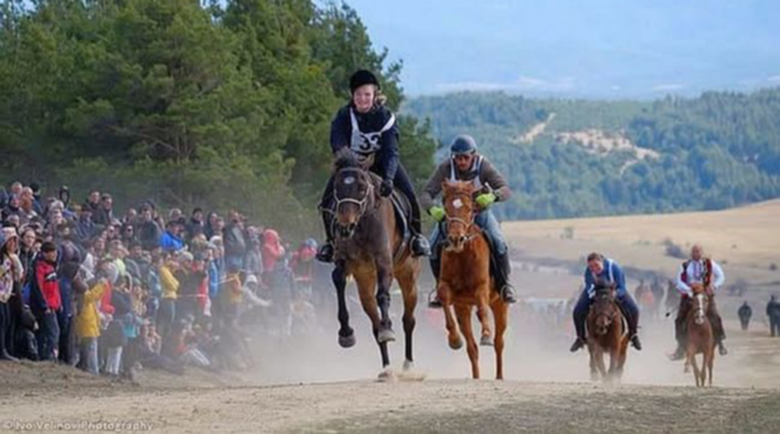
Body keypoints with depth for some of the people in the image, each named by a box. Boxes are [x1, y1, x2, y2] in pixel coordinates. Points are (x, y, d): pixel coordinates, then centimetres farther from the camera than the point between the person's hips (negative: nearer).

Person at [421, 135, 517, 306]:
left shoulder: (483, 166, -21)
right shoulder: (446, 169, -20)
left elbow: (505, 189, -27)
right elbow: (426, 194, -22)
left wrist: (492, 196, -51)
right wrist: (433, 209, -46)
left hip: (480, 211, -1)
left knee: (498, 243, -23)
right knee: (434, 246, -19)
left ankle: (504, 284, -2)